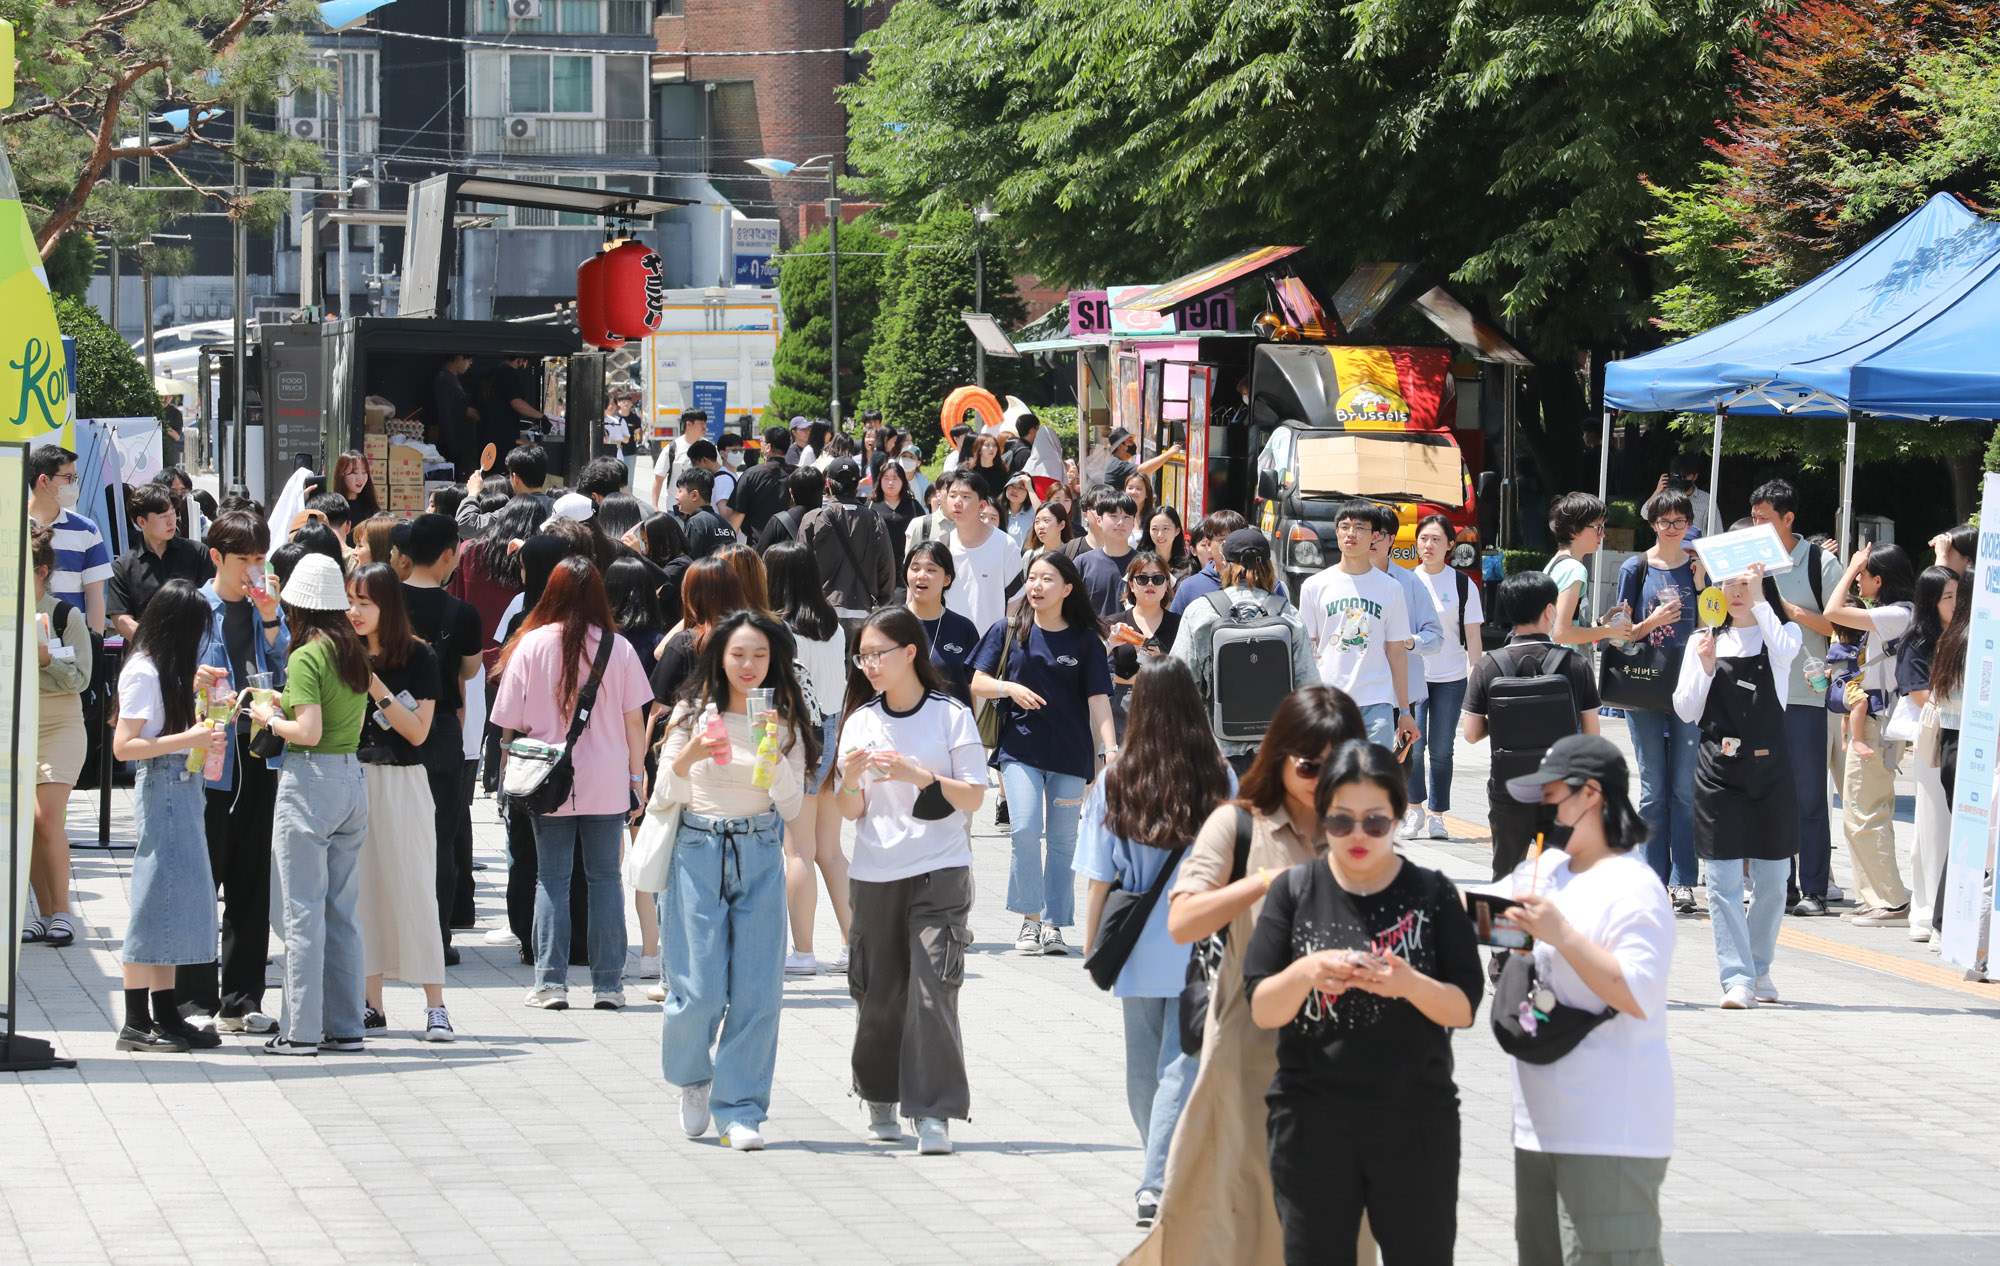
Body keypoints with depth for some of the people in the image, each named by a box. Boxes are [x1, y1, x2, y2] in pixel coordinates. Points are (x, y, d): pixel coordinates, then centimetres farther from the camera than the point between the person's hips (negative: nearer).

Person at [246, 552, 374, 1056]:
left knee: (304, 912, -3)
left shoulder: (307, 657, -13)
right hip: (353, 779, 8)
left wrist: (270, 718, -2)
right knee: (343, 911, 12)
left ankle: (302, 1029, -1)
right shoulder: (355, 654, 10)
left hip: (310, 779, -8)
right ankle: (345, 1026, 15)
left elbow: (309, 731, -20)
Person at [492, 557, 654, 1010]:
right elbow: (634, 720, 0)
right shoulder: (618, 649, -5)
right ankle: (607, 984, 7)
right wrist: (637, 775, 10)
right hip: (607, 784, 0)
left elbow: (511, 723, -1)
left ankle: (551, 981, 1)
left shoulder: (531, 645, -5)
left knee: (551, 879, 6)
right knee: (605, 878, 7)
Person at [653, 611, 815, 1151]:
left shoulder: (785, 722, 5)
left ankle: (740, 1110, 5)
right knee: (700, 990, -6)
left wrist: (773, 753, -14)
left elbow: (790, 807, 1)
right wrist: (686, 761, -17)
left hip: (760, 859, 2)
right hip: (698, 854, -1)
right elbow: (664, 799, 2)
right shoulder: (693, 714, 1)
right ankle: (693, 1076, 24)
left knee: (756, 990, -4)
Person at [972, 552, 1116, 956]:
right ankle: (1030, 918, -3)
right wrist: (1008, 687, -15)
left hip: (1071, 753, 1)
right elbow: (978, 683, 6)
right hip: (1021, 746, -1)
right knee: (1025, 829, -15)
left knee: (1062, 839, 3)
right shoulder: (1009, 632, 6)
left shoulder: (1086, 641, 3)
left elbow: (1098, 699, -1)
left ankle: (1053, 925, 11)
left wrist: (1111, 749, -13)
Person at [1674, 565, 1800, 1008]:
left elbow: (1784, 651, -20)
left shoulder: (1782, 632, 6)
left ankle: (1759, 968, 22)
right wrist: (1705, 667, -9)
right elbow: (1685, 710, 6)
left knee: (1772, 877, 6)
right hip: (1718, 769, 1)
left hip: (1769, 767, -1)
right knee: (1723, 879, -7)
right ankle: (1737, 977, -8)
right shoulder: (1704, 641, 9)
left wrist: (1757, 600, -18)